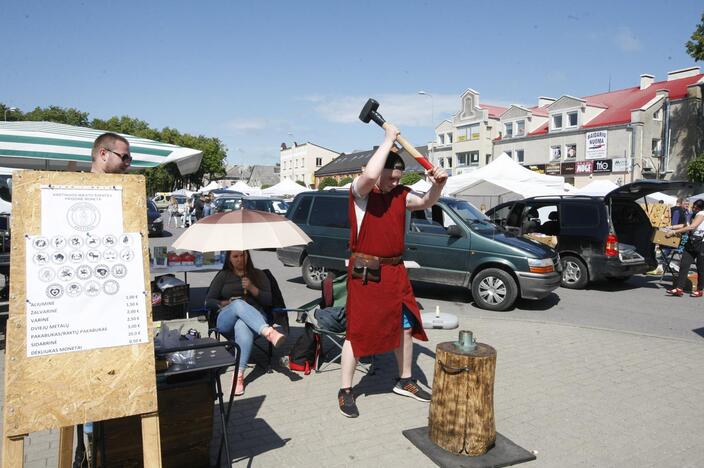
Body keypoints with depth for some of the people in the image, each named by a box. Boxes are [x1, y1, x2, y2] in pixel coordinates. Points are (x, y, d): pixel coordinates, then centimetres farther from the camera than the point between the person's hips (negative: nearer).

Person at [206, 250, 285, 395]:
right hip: (227, 321, 0)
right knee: (239, 304, -38)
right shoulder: (223, 276, 21)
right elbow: (208, 301, 15)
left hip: (255, 317, 0)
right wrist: (224, 303, -5)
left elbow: (268, 300, 10)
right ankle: (269, 332, -58)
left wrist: (252, 288, -6)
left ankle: (239, 375, -50)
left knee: (242, 326, -41)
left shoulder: (258, 275, 20)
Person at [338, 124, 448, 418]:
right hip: (365, 273, -7)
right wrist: (389, 139, -22)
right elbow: (370, 175, -33)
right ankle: (345, 391, 15)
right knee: (358, 332, 0)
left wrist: (438, 184, -3)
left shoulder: (400, 194, 9)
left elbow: (426, 203, 19)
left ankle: (405, 382, 35)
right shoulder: (360, 190, -11)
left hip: (395, 271, 7)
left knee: (406, 326, 16)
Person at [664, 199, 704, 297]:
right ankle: (679, 288, -4)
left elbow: (691, 227, -22)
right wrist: (670, 227, 12)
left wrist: (674, 232, -23)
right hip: (691, 242, 8)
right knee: (684, 265, -1)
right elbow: (685, 225, 21)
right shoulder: (694, 215, 17)